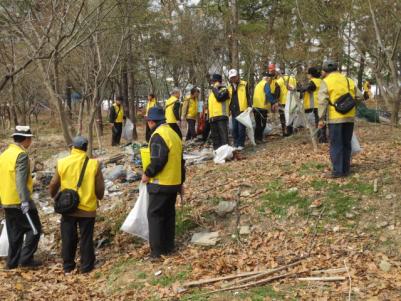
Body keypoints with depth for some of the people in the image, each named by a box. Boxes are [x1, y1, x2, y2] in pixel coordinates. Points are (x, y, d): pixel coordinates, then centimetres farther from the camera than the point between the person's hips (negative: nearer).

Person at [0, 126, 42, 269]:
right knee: (34, 228, 2)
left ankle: (12, 261, 18)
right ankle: (26, 258, -1)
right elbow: (21, 180, -24)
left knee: (14, 232, 15)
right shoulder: (21, 155, -15)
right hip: (20, 201, -8)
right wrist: (25, 200, -28)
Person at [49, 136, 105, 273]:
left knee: (68, 238, 13)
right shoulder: (94, 164, -8)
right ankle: (86, 266, 16)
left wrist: (53, 195, 26)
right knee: (86, 238, 9)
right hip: (87, 208, -1)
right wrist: (98, 197, 20)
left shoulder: (62, 163, -5)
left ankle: (68, 266, 23)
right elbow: (100, 187, -2)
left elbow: (54, 185, 5)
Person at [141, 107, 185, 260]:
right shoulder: (174, 134, 13)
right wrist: (181, 181, 24)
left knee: (155, 215, -1)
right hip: (174, 183, 9)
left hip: (160, 184, -9)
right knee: (169, 214, 16)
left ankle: (157, 251, 2)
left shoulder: (158, 135, -16)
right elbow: (180, 160, 18)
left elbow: (158, 160, -26)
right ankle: (169, 247, 23)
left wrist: (147, 174, -11)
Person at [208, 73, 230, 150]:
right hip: (212, 117, 8)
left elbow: (219, 97, -22)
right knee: (215, 135, 10)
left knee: (223, 134, -12)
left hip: (221, 116, -8)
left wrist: (215, 88, -10)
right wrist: (209, 115, 20)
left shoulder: (224, 90, -2)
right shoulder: (212, 92, 22)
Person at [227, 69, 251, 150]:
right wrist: (228, 109, 13)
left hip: (242, 110, -4)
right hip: (233, 111, 5)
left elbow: (248, 96, 0)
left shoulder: (244, 84, 0)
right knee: (234, 128, 7)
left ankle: (241, 144, 1)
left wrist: (249, 106, -7)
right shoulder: (229, 87, 12)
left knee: (241, 128, -5)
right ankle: (236, 144, 16)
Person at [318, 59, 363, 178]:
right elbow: (359, 96, 10)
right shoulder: (348, 80, 11)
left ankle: (337, 171, 1)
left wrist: (321, 118, -10)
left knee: (336, 145, 2)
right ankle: (346, 169, 19)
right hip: (349, 117, 5)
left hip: (335, 118, -4)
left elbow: (322, 101, -12)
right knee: (346, 144, 14)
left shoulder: (326, 82, -4)